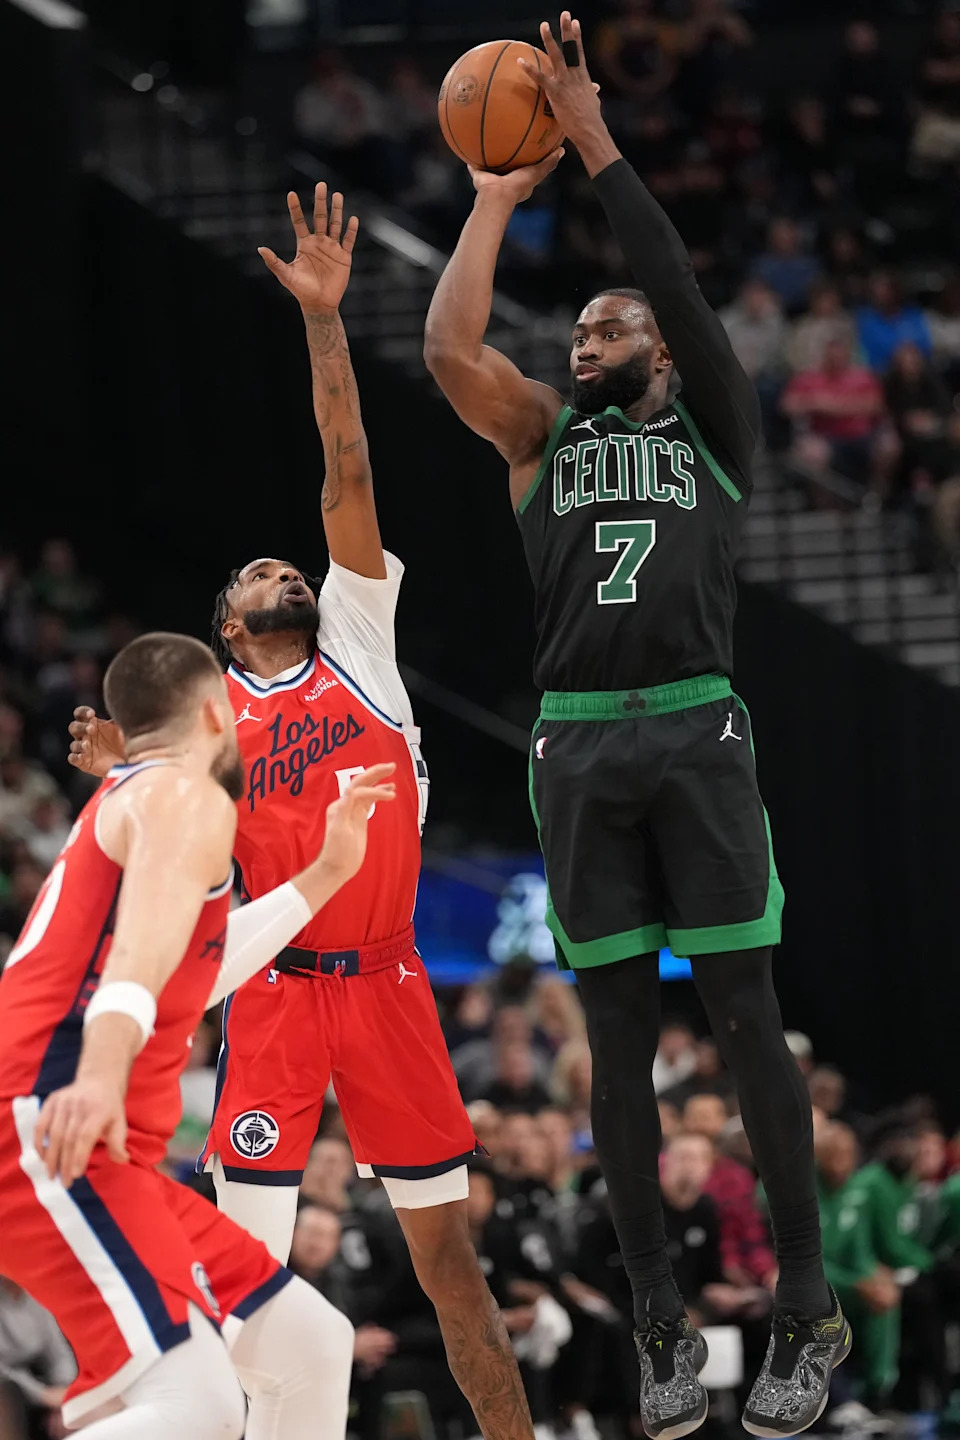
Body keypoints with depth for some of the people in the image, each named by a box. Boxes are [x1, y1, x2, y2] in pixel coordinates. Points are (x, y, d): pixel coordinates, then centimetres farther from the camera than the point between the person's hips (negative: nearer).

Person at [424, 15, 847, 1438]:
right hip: (578, 744, 2)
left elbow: (684, 292, -1)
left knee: (746, 1023, -4)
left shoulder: (711, 428, 13)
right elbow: (450, 346, 3)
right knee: (620, 1038, 2)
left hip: (697, 732, -2)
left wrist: (598, 144, -1)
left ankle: (808, 1311, 0)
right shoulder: (544, 438, 18)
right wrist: (499, 195, 7)